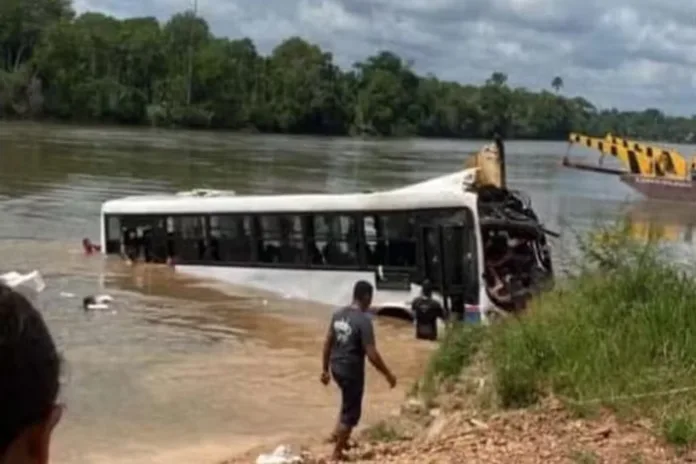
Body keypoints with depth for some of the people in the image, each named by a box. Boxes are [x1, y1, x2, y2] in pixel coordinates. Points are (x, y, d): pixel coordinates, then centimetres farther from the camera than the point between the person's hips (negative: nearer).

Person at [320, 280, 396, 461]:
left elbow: (327, 343, 8)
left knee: (348, 403, 32)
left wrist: (325, 369, 18)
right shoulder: (363, 320, -21)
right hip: (352, 371, -7)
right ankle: (337, 453, 13)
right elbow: (372, 354, -22)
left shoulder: (338, 314, 1)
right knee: (351, 413, 7)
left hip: (337, 368, 7)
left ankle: (337, 434, 30)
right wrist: (388, 375, -10)